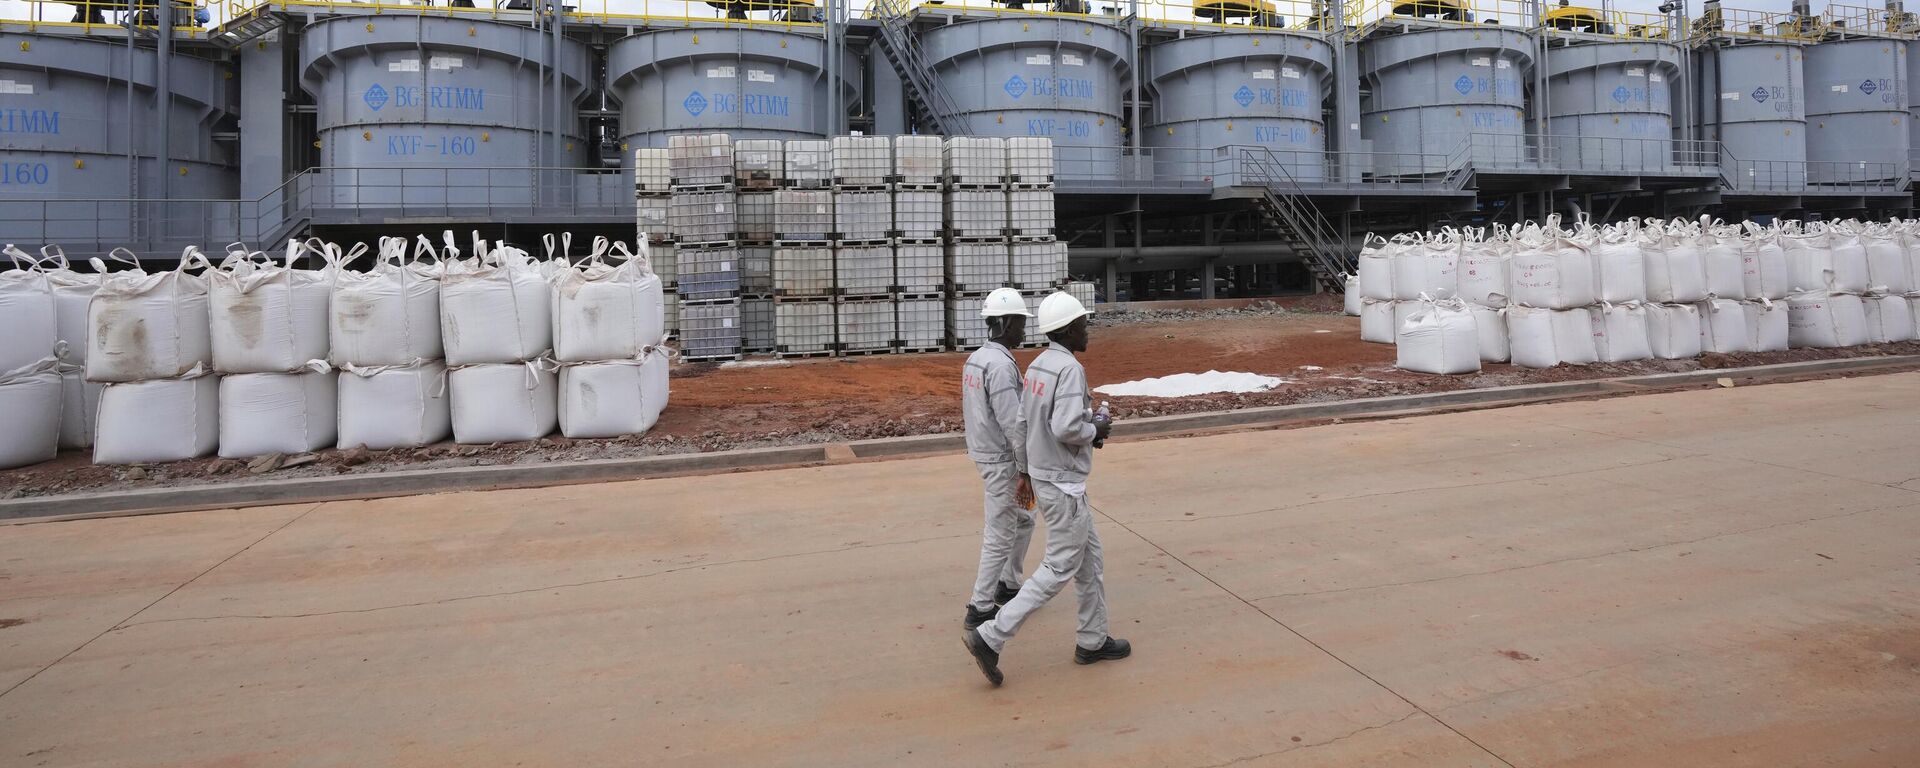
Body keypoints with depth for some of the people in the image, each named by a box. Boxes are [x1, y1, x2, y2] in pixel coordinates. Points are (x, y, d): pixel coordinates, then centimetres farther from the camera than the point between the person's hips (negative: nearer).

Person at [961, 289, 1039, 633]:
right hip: (1002, 460, -10)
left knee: (1024, 518, 23)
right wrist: (1026, 469, -19)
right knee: (1000, 534, 0)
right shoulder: (1001, 365, -22)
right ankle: (981, 608, 8)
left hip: (984, 453, 10)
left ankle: (1008, 585, 33)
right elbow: (1014, 423, -24)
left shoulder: (975, 359, 9)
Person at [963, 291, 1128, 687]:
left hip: (1043, 475, 10)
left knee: (1089, 556, 18)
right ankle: (991, 637, -4)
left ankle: (1092, 641, 27)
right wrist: (1094, 430, -8)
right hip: (1063, 483, -10)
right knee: (1060, 568, -2)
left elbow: (1026, 420, 13)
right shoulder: (1070, 368, -20)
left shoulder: (1037, 365, 9)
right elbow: (1067, 428, -30)